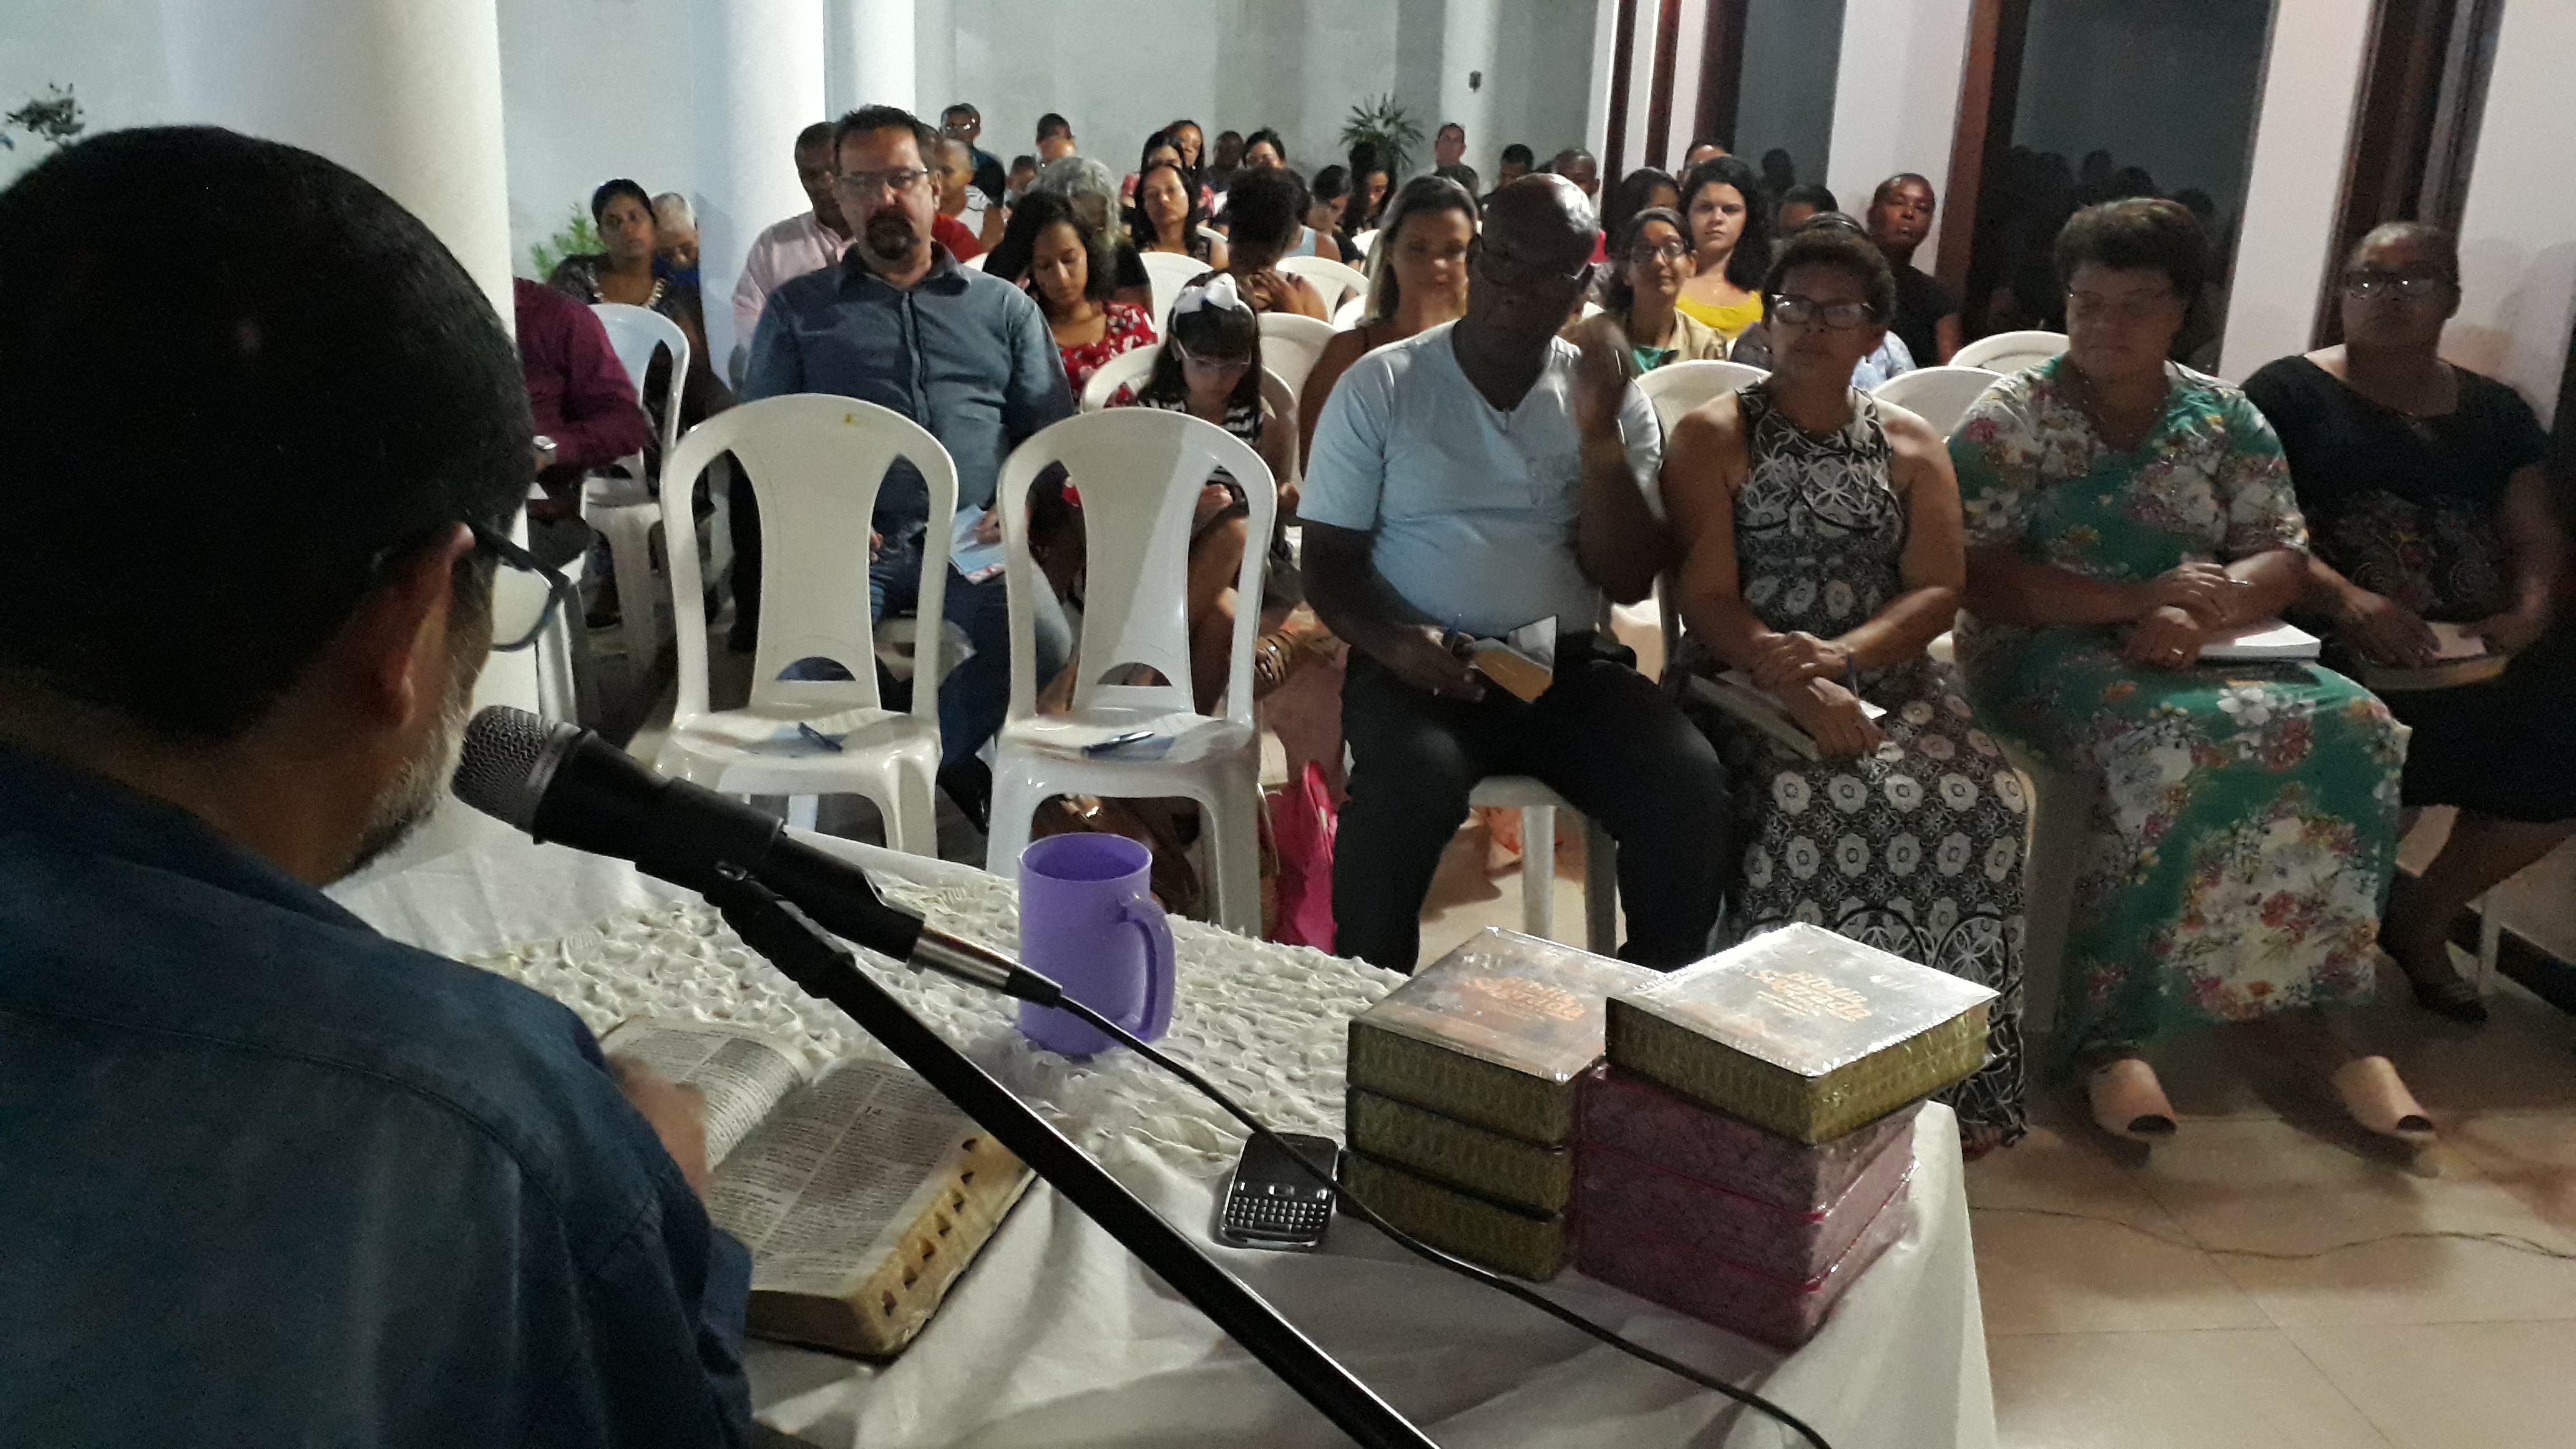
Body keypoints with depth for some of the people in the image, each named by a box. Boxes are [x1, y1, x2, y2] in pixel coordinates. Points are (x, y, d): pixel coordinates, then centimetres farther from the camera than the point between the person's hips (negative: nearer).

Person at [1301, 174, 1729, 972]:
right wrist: (1389, 642, -20)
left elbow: (1627, 579, 1)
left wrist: (1600, 440, -13)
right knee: (1410, 783, -35)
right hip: (1420, 666, -2)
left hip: (1569, 665, 3)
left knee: (1691, 787, -24)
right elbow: (1328, 559, 1)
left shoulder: (1614, 400, 8)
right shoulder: (1379, 386, 2)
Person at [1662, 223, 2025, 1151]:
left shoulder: (1911, 445, 15)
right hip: (1747, 679, -3)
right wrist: (1794, 683, -25)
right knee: (1821, 802, -33)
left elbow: (1939, 588, 2)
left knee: (1983, 803, -25)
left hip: (1886, 674, 3)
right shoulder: (1712, 436, 5)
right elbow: (1708, 597, -6)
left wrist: (1841, 655, -18)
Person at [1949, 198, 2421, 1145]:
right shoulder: (2010, 419, 0)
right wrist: (2141, 598, -21)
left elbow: (2285, 558, 5)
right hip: (2047, 648, -5)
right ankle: (2107, 1029, -27)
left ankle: (2289, 1006, -12)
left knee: (2351, 729, -23)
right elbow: (1977, 576, -11)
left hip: (2202, 650, 5)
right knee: (2179, 744, -36)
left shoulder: (2224, 418, 12)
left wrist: (2202, 610, -18)